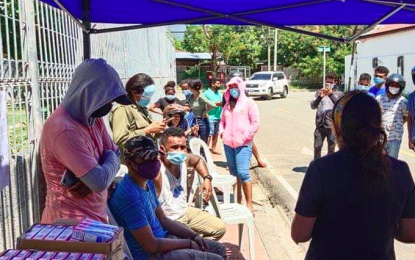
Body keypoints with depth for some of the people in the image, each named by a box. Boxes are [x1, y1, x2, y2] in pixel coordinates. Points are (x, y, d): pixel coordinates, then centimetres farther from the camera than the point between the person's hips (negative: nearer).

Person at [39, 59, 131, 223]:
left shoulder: (92, 116, 2)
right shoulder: (64, 130, -28)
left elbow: (115, 155, 4)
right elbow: (100, 182, -30)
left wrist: (91, 180, -16)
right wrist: (111, 159, -9)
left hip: (93, 215, 8)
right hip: (73, 221, -8)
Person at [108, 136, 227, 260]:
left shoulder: (147, 183, 4)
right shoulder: (130, 195, -27)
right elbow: (151, 245, -25)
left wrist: (194, 236, 3)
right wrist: (189, 243, -13)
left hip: (161, 239, 10)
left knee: (219, 249, 15)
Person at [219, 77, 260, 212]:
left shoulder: (249, 103, 0)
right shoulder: (227, 105, 16)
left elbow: (255, 123, -4)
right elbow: (222, 121, 27)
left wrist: (245, 137, -12)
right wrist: (221, 131, 7)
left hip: (243, 144, -6)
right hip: (228, 143, 6)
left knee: (243, 173, -13)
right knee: (234, 173, 12)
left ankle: (249, 205, -7)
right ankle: (238, 199, 25)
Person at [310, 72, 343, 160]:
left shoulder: (338, 94, 5)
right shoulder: (319, 92, 8)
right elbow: (313, 106, -4)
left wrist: (331, 94, -27)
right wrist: (319, 97, -23)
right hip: (320, 125, 1)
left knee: (331, 148, 7)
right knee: (317, 147, 3)